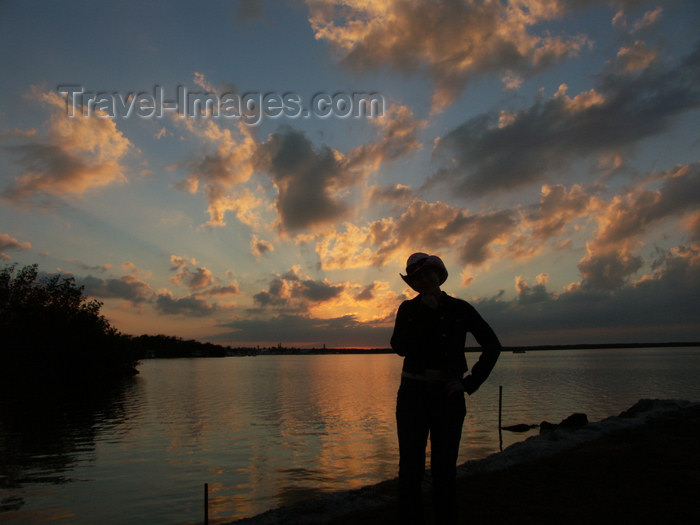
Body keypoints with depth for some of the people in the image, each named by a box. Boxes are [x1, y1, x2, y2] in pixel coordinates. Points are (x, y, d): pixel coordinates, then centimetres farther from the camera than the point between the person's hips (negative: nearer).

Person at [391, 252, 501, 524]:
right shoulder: (408, 309, 5)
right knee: (410, 470, 2)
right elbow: (400, 346, -9)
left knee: (444, 471, 5)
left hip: (448, 397, -1)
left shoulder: (460, 309, 2)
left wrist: (470, 383, -3)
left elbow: (492, 345, 3)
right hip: (413, 394, 1)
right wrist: (425, 313, -13)